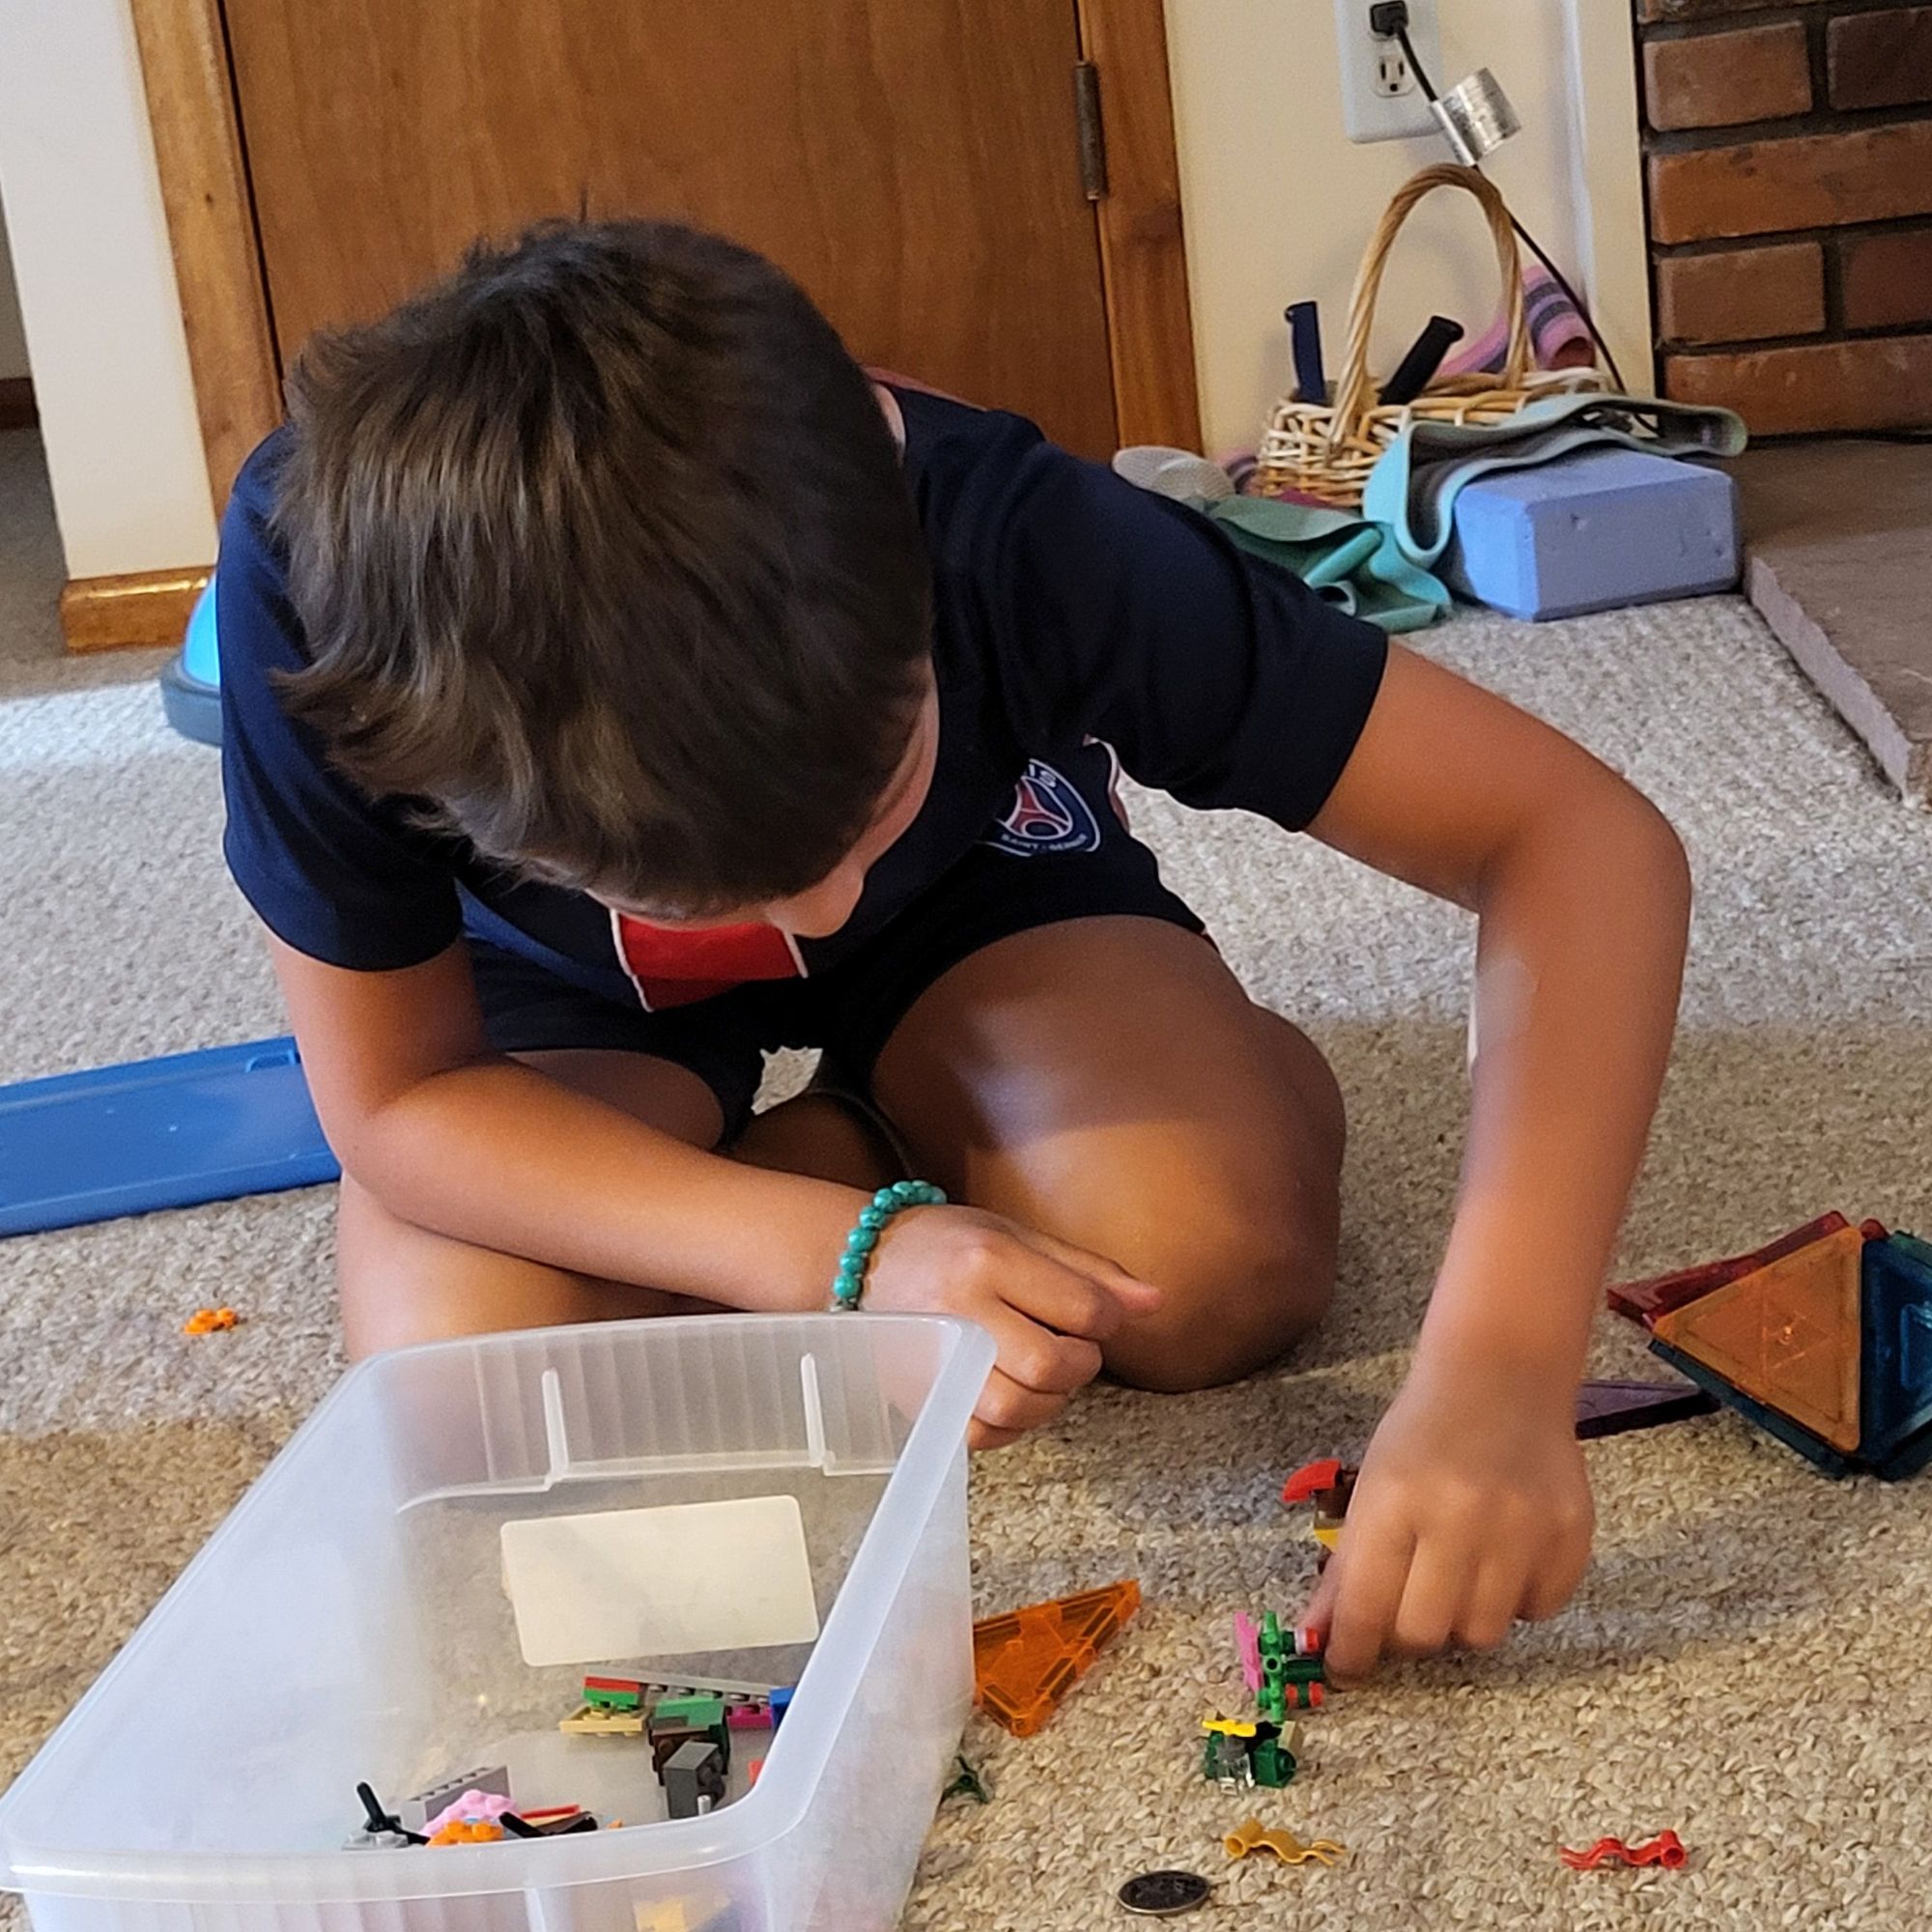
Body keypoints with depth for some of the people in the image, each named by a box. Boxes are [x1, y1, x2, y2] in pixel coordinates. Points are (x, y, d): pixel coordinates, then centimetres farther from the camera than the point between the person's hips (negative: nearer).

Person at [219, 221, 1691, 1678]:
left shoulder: (1017, 544, -38)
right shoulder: (313, 576, -38)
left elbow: (1580, 837, -36)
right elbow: (398, 1099, -25)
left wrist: (1497, 1368, -49)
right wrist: (856, 1254, -38)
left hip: (974, 893, 0)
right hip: (574, 1001, 1)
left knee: (1218, 1270, -26)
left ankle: (905, 1115, 6)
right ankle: (870, 1158, 3)